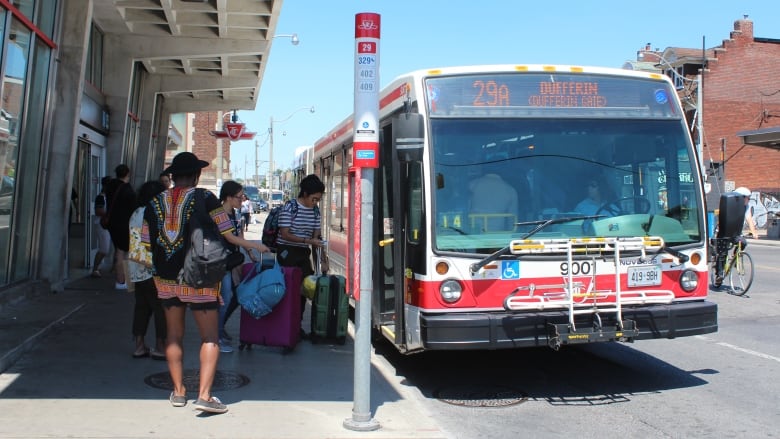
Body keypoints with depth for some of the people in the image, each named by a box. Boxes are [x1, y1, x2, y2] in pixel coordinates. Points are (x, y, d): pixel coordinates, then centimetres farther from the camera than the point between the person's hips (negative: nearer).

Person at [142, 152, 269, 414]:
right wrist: (254, 246, 7)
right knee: (210, 338, 1)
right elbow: (227, 235, -8)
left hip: (166, 279, 5)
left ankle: (178, 391, 23)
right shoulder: (205, 198, -8)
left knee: (174, 335, 16)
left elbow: (147, 244, 6)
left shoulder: (155, 203, 4)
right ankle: (204, 395, -7)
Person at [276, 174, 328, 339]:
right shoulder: (289, 207, -12)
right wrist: (308, 240, -24)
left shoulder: (315, 211, 6)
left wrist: (322, 259, 1)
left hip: (304, 253, 6)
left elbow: (317, 236, 9)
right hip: (287, 252, -6)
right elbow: (285, 234, -16)